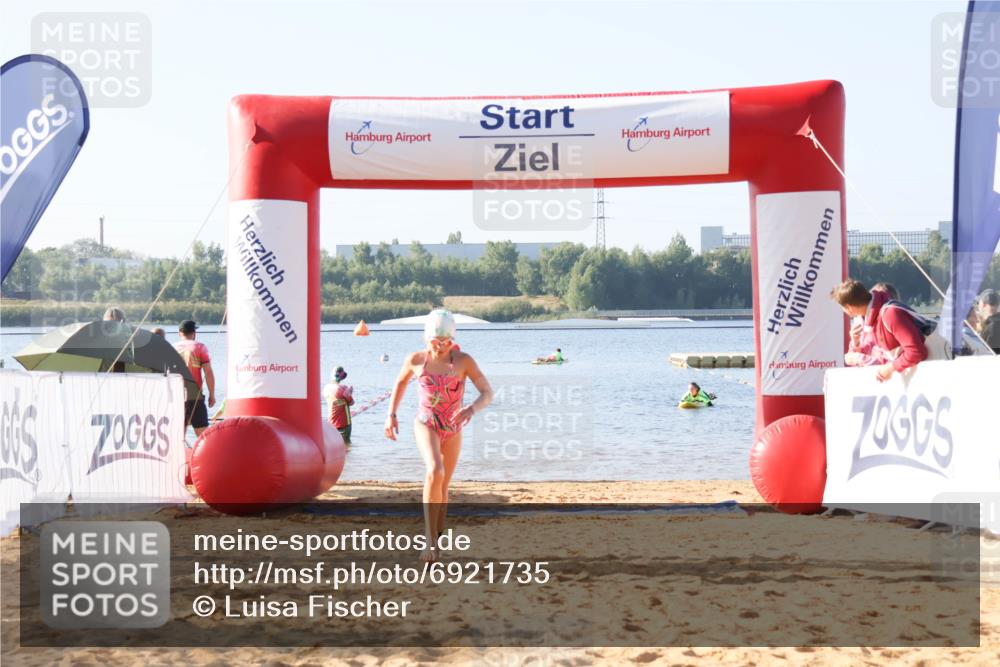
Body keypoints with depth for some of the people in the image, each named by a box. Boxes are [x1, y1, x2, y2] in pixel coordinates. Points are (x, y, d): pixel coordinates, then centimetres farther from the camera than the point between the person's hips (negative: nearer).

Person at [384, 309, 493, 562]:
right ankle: (431, 538, -25)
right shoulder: (416, 360, -8)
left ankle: (438, 536, 37)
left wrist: (471, 410, -33)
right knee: (435, 472, -29)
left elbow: (487, 393, -13)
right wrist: (391, 414, 7)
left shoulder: (463, 361, -13)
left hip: (453, 430, 2)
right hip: (426, 425, -2)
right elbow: (401, 382, 12)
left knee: (443, 486, 15)